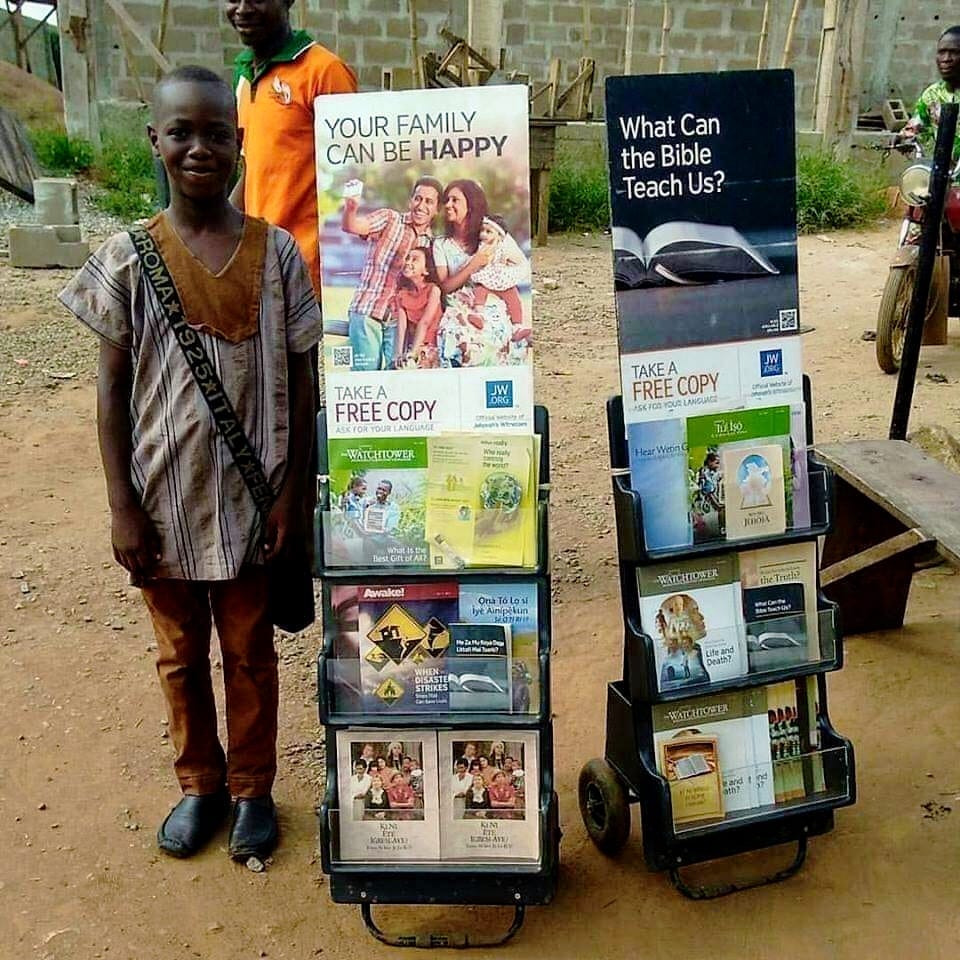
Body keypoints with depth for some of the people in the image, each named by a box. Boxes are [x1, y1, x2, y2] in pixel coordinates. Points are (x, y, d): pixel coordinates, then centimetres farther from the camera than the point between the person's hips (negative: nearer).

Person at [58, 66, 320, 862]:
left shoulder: (276, 252, -4)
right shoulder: (127, 258, -4)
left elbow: (300, 383, -1)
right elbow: (113, 389, -2)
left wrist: (293, 494, -5)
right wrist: (122, 507, -5)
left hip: (251, 498, 0)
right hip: (165, 500, 1)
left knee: (250, 651, 14)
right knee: (181, 653, 16)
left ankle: (252, 789, 34)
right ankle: (199, 784, 38)